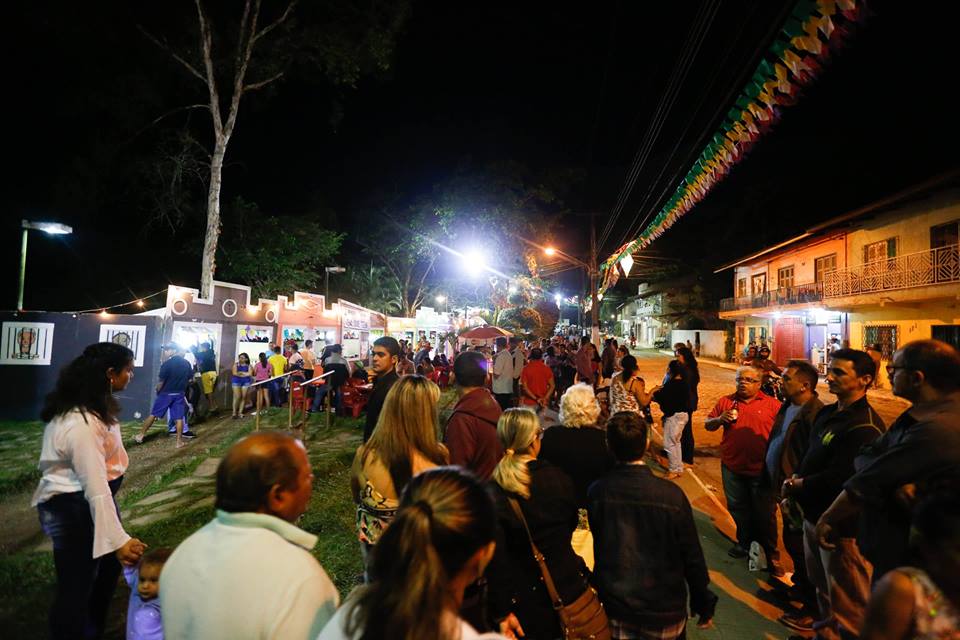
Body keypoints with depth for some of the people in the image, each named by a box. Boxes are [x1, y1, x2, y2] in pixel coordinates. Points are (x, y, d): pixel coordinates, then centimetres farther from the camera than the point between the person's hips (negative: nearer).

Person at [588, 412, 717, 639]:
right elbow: (692, 557, -12)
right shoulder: (671, 495, -23)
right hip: (664, 611, 0)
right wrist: (704, 606, 3)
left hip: (613, 607, 1)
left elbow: (598, 547, -2)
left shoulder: (596, 492, -17)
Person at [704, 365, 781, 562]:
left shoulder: (772, 405, -4)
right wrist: (720, 419, -13)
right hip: (732, 466, 3)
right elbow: (708, 425, 8)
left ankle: (770, 552, 27)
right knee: (738, 508, 18)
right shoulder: (725, 402, 3)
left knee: (765, 513, 10)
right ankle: (745, 542, 38)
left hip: (761, 469, -3)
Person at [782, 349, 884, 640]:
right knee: (822, 584, 27)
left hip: (841, 524, -9)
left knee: (846, 599, 8)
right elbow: (811, 457, 15)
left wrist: (798, 485, -13)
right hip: (814, 514, 9)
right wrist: (795, 481, -1)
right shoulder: (828, 413, 7)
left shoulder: (864, 427, -23)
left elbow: (839, 478, -25)